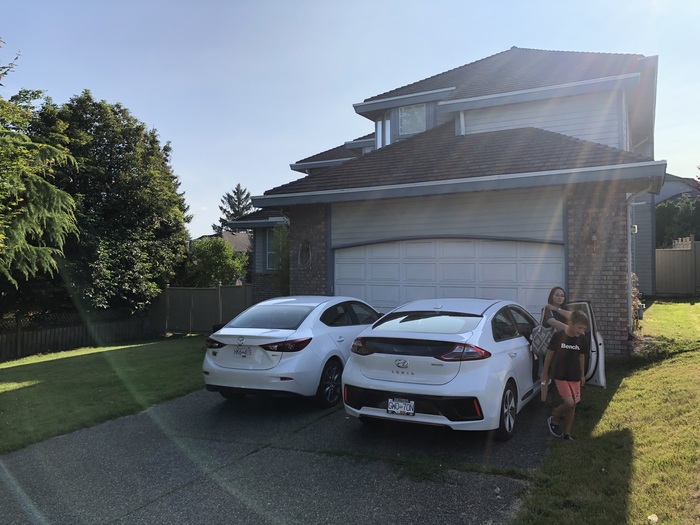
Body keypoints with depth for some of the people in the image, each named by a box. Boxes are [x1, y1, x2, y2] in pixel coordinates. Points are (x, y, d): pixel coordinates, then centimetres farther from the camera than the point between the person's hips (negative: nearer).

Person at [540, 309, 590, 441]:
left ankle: (566, 432, 25)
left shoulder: (582, 339, -3)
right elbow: (549, 355, -5)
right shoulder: (558, 336, -14)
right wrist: (545, 373, 1)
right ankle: (554, 420, 11)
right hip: (560, 376, -4)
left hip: (575, 377, 4)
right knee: (569, 403, -16)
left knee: (573, 405, 8)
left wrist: (582, 375, 18)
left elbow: (581, 357, 11)